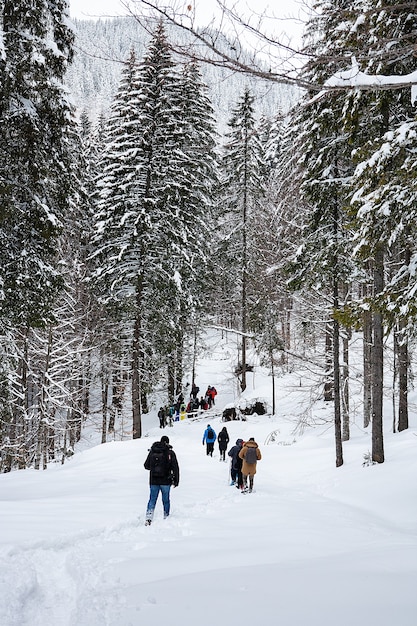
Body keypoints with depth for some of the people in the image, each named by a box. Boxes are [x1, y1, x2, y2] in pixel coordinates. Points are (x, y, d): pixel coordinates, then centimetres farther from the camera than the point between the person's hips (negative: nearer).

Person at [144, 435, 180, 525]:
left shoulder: (152, 451, 2)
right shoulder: (170, 453, -5)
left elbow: (146, 465, 8)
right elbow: (175, 467, -7)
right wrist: (176, 480, -1)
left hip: (153, 481, 2)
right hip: (166, 481, -2)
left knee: (152, 499, 8)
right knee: (165, 500, 11)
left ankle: (148, 518, -6)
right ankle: (166, 517, 16)